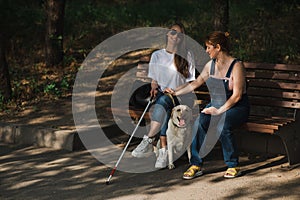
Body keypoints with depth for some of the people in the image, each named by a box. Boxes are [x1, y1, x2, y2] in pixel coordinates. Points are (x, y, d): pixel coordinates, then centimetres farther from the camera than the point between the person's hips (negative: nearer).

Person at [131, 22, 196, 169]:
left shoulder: (187, 56, 9)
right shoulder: (157, 55, 16)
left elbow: (190, 82, 4)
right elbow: (153, 79, 17)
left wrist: (175, 91, -12)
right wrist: (154, 87, -7)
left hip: (181, 97, -2)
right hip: (162, 95, 2)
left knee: (163, 101, -38)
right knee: (164, 110, -36)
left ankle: (148, 141, -47)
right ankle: (163, 149, -43)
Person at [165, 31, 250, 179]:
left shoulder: (236, 66, -13)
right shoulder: (210, 65, 7)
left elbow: (236, 96, -17)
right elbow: (196, 83, 20)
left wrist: (219, 111, -24)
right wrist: (176, 92, 17)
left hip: (237, 107, -5)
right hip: (215, 105, 5)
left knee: (222, 125, -36)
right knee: (199, 122, -25)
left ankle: (233, 166, -19)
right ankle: (196, 165, -18)